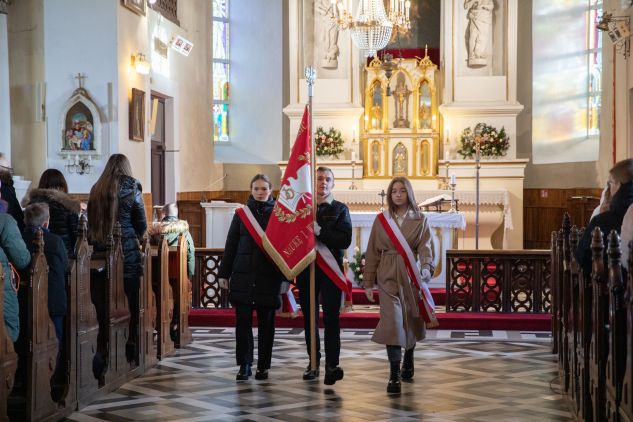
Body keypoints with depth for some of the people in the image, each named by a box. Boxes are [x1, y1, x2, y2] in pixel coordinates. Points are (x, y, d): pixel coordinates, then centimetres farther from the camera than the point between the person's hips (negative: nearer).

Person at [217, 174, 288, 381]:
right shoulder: (242, 213, 7)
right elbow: (231, 245, 8)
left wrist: (286, 276, -5)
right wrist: (224, 273, 4)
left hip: (269, 277, -1)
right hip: (243, 276, 1)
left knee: (266, 323, 6)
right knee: (243, 321, 0)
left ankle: (263, 366, 14)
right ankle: (244, 365, 7)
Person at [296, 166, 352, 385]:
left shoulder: (340, 209, 5)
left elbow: (345, 240, -8)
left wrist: (320, 232, -18)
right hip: (305, 268, 3)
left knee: (331, 316, -11)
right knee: (309, 317, 8)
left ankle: (331, 365, -17)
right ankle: (314, 361, 17)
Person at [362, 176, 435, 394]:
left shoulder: (420, 220, 4)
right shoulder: (381, 220, 6)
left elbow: (425, 247, -8)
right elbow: (372, 252, 7)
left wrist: (426, 267, -28)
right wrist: (368, 282, 3)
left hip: (411, 276, 1)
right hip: (388, 277, -1)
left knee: (411, 322, 12)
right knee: (392, 322, -13)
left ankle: (408, 362, 38)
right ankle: (394, 375, -13)